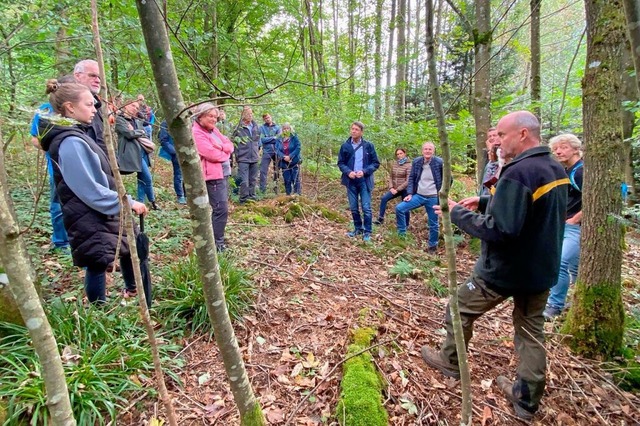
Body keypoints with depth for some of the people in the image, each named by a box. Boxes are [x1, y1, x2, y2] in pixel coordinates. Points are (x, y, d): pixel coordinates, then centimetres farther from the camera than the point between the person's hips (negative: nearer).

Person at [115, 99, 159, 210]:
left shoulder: (137, 121, 21)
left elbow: (145, 136, 12)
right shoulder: (119, 119, 0)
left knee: (142, 179, 9)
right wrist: (140, 131, 3)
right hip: (132, 153, -8)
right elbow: (129, 134, -13)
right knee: (147, 178, -10)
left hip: (142, 152, 8)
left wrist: (135, 132, -5)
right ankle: (152, 201, 7)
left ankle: (140, 204, 17)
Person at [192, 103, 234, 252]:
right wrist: (224, 152, -3)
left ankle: (214, 238, 30)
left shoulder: (213, 130, 16)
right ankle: (217, 243, -1)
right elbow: (212, 154, -21)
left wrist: (221, 147, -11)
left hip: (221, 173, 10)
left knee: (220, 208, 17)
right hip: (212, 176, -10)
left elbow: (229, 145, 10)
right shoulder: (196, 133, -13)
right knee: (221, 209, -10)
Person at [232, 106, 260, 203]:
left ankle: (252, 198, 23)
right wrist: (237, 155, -6)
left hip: (254, 158, 5)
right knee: (244, 181, -8)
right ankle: (244, 201, 0)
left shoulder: (255, 126, 8)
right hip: (243, 158, -5)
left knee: (252, 180, 13)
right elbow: (234, 143, -5)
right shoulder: (239, 127, -8)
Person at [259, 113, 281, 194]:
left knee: (276, 170, 10)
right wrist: (273, 138, -11)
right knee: (263, 171, -6)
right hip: (267, 152, -2)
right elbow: (262, 139, -9)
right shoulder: (262, 128, 2)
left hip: (276, 151, 2)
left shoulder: (277, 127, 7)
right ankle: (262, 190, -1)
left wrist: (268, 140, -12)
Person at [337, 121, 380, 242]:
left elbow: (376, 163, 0)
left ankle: (367, 232, 9)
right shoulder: (345, 146, 2)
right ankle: (358, 228, 27)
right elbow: (340, 163, 6)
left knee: (366, 207, -2)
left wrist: (364, 171, -15)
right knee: (353, 207, 11)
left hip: (364, 181, -2)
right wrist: (348, 172, -13)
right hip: (351, 181, 2)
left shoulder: (368, 146, -2)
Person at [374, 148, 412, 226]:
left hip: (404, 190, -5)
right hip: (395, 189, 5)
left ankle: (406, 225, 20)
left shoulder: (408, 165, -11)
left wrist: (397, 189, -16)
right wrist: (391, 187, -4)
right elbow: (391, 176, 10)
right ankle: (381, 218, -8)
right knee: (384, 198, -13)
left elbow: (408, 181, -15)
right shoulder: (394, 164, 6)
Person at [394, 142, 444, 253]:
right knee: (399, 208, -11)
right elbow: (411, 178, 5)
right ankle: (402, 234, 3)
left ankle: (432, 245, 27)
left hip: (433, 198, -3)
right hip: (418, 195, 3)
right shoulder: (416, 162, 0)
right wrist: (409, 194, -4)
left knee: (433, 223, 8)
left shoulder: (439, 162, -9)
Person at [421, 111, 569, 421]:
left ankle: (450, 361, 33)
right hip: (543, 268, 9)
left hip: (505, 269, -8)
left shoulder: (518, 172, -25)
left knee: (459, 309, 13)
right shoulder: (555, 169, 6)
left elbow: (499, 229, -29)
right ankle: (527, 399, 30)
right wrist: (484, 201, 8)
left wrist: (458, 213, -19)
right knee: (531, 331, 18)